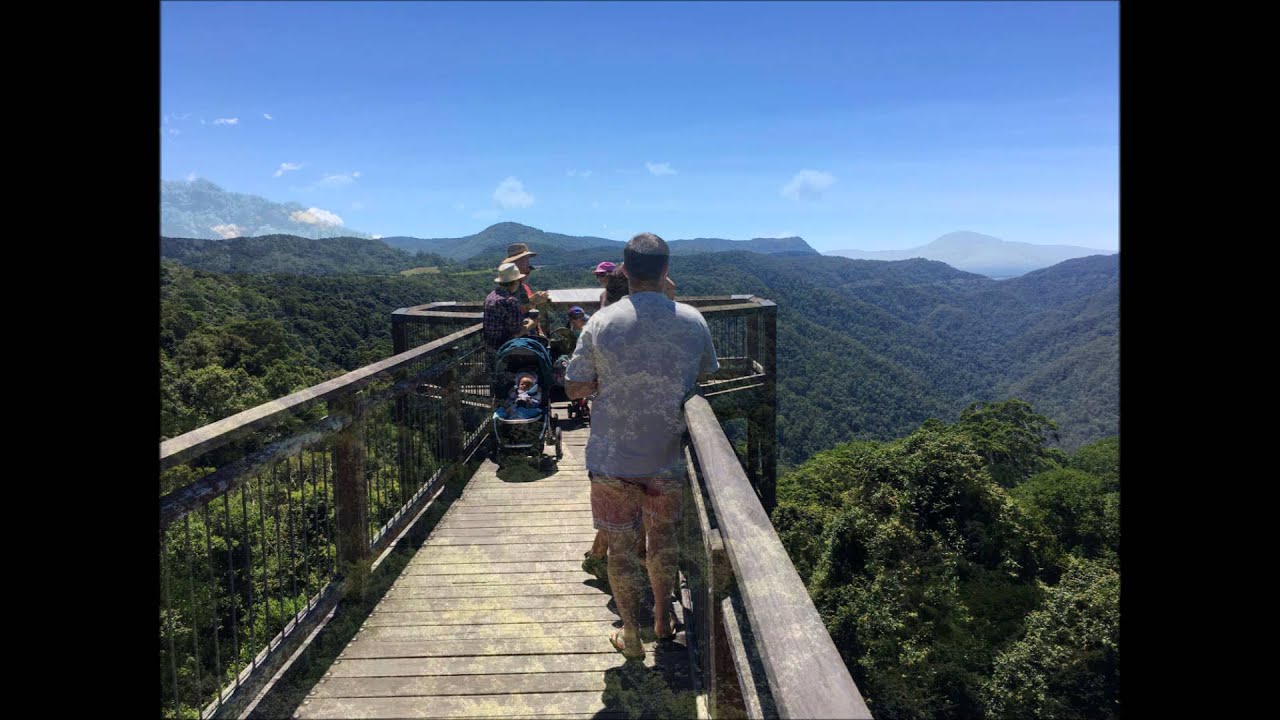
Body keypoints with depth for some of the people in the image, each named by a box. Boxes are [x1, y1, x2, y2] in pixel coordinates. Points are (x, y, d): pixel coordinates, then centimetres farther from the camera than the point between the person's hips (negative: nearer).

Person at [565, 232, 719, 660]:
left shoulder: (601, 324, -13)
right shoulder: (693, 321, -7)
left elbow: (574, 388, -6)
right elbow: (707, 374, 10)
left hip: (613, 459, -2)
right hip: (668, 457, 2)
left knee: (621, 546, 13)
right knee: (663, 537, 22)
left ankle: (631, 636, 25)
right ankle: (663, 619, 38)